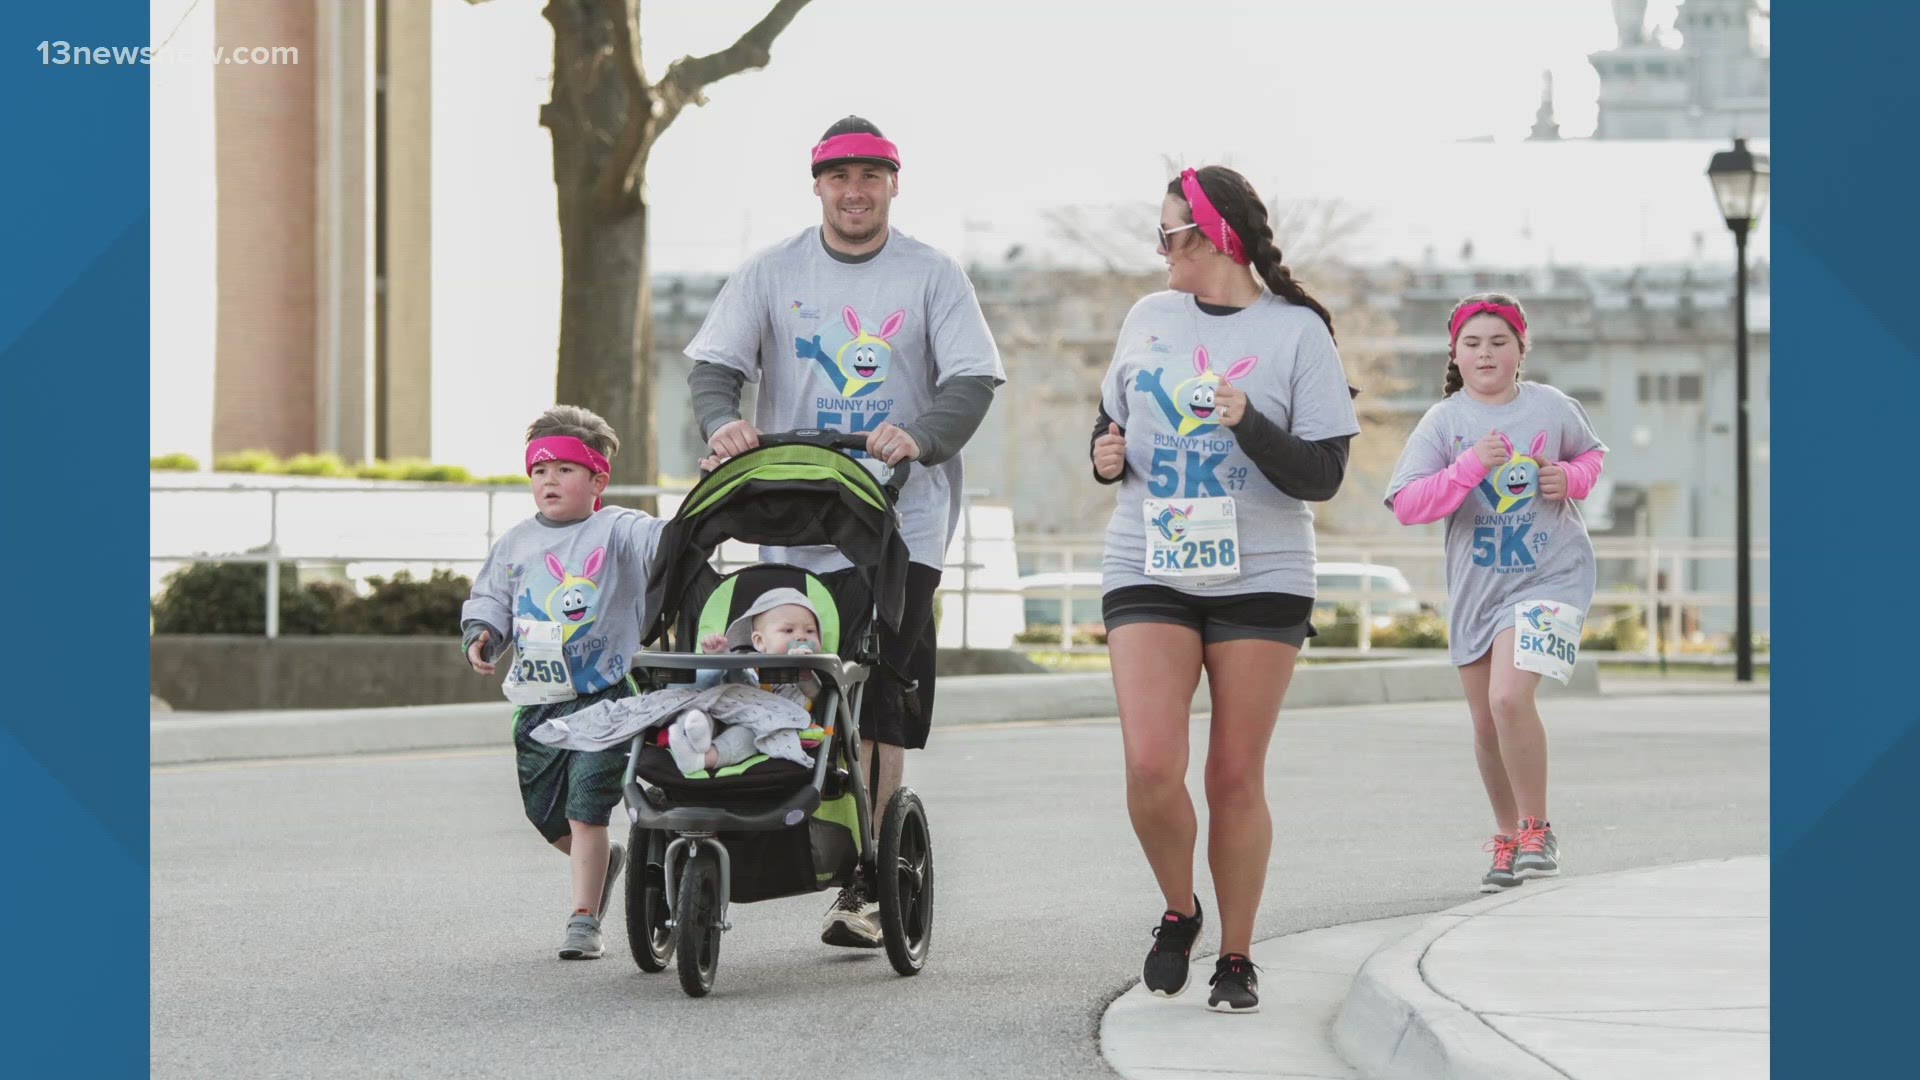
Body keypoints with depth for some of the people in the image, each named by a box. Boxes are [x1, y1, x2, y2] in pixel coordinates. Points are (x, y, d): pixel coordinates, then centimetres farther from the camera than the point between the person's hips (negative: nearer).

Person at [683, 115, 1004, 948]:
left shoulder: (933, 277, 5)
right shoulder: (772, 273, 10)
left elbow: (972, 380, -2)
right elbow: (713, 362, 5)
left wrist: (921, 438, -21)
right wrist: (723, 422, -17)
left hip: (900, 523, -2)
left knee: (879, 706, -10)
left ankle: (866, 881, -9)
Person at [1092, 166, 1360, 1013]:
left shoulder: (1296, 331, -2)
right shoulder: (1149, 319, 10)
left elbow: (1322, 475, -5)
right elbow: (1111, 420, 24)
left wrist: (1249, 423, -20)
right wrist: (1105, 456, 1)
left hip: (1260, 578, -2)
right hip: (1148, 571, 2)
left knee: (1236, 778, 1)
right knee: (1151, 767, -13)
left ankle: (1236, 960, 14)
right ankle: (1179, 911, 13)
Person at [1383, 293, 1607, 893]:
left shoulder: (1553, 408, -1)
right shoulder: (1443, 421, -4)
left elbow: (1592, 454, 19)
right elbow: (1406, 505, -13)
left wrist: (1571, 478, -4)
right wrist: (1470, 466, -25)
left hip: (1550, 576, -3)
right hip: (1475, 587, 3)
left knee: (1509, 696, -22)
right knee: (1487, 724, 11)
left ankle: (1536, 829, -6)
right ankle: (1508, 837, 32)